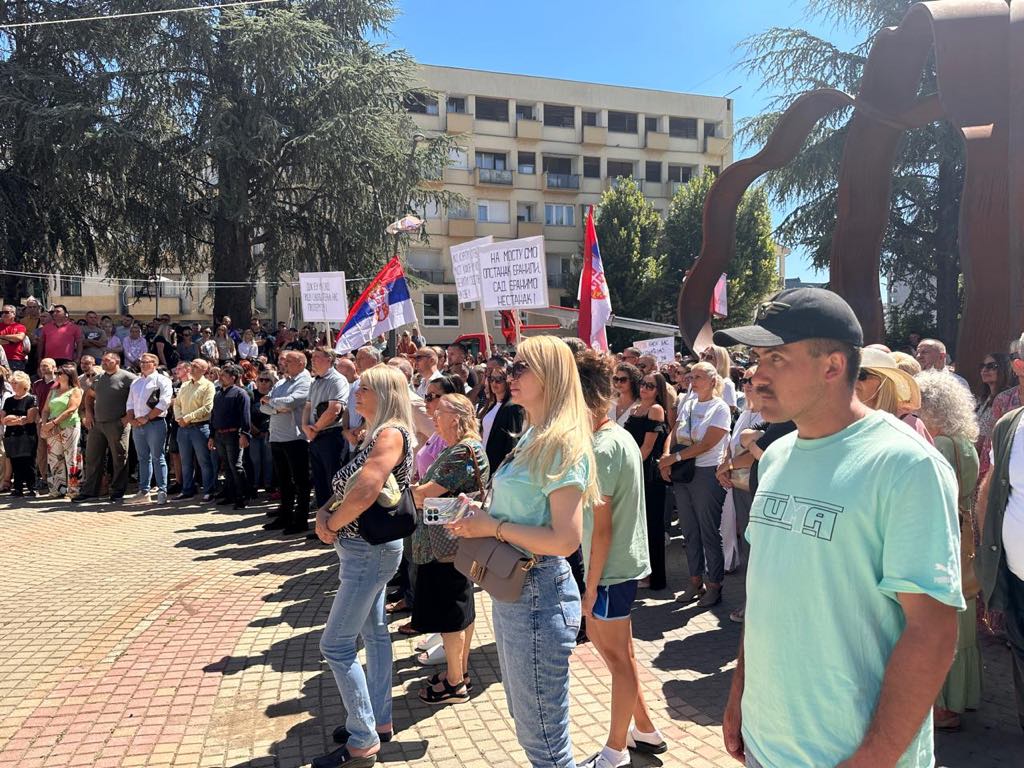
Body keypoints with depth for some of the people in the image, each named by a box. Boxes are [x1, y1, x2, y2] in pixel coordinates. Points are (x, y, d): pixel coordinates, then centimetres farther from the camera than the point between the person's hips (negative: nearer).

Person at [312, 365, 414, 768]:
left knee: (335, 644, -4)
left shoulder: (391, 434, -20)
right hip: (366, 548, 10)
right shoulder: (374, 434, 11)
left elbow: (365, 492, -30)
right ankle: (379, 720, 31)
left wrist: (332, 525, -15)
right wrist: (324, 512, -6)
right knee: (374, 631, 17)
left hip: (370, 549, -10)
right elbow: (344, 485, 13)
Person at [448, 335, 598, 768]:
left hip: (539, 594, -10)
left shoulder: (562, 444, -19)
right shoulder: (532, 438, 11)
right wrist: (478, 518, 4)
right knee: (526, 722, 24)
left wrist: (493, 527, -18)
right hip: (510, 589, 10)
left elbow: (566, 539, -25)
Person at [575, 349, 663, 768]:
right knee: (598, 634, 21)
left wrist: (591, 584, -13)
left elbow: (601, 527, -21)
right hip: (627, 558, 9)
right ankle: (645, 729, 32)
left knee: (617, 654, 6)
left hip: (612, 567, -9)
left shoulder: (601, 448, -22)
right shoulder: (623, 436, 6)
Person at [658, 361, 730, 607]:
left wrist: (675, 457, -18)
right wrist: (666, 457, -10)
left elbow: (707, 445, -15)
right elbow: (674, 435, 9)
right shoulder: (687, 405, 12)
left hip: (707, 474, -6)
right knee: (689, 530, 12)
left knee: (709, 531, 1)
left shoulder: (720, 408, -6)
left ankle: (713, 585, 13)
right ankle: (695, 581, 24)